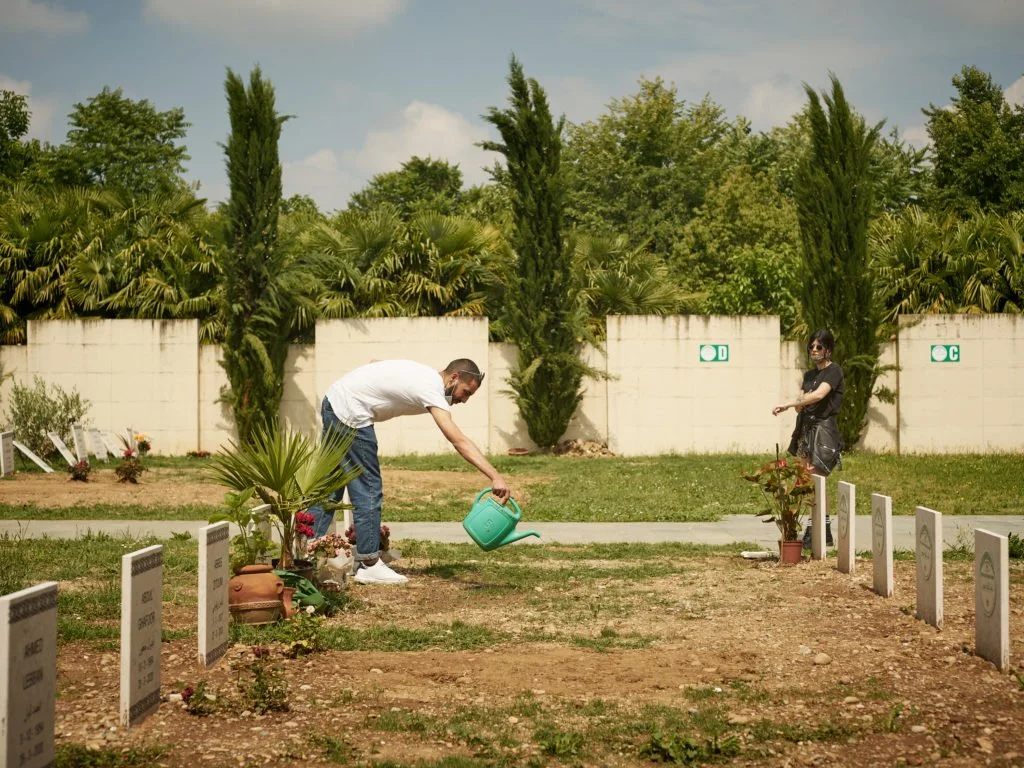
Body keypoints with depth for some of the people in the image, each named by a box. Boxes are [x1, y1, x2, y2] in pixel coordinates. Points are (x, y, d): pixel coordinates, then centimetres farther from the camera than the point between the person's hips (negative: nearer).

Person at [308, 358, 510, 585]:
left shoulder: (427, 378, 12)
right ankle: (369, 565, 1)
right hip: (349, 413, -11)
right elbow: (459, 441, -29)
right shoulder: (432, 390, -19)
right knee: (368, 490, -4)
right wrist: (495, 477, -35)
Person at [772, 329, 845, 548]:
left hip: (823, 430, -8)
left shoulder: (834, 371, -8)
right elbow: (801, 403, 11)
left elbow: (819, 394, -24)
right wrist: (798, 404, -13)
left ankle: (814, 532, -13)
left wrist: (787, 405, -29)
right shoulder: (809, 375, 18)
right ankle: (825, 534, 13)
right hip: (807, 430, 8)